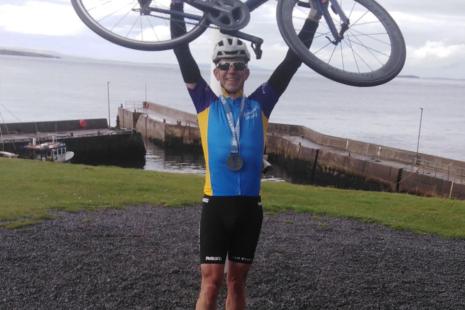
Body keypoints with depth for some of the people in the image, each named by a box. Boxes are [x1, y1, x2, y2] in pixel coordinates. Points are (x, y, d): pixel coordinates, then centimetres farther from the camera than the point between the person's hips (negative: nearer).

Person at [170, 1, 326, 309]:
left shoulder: (260, 105, 7)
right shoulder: (207, 104, 4)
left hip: (249, 206, 2)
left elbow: (292, 61, 6)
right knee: (211, 281, 0)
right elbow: (183, 54, -1)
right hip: (216, 205, -2)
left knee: (237, 281, 14)